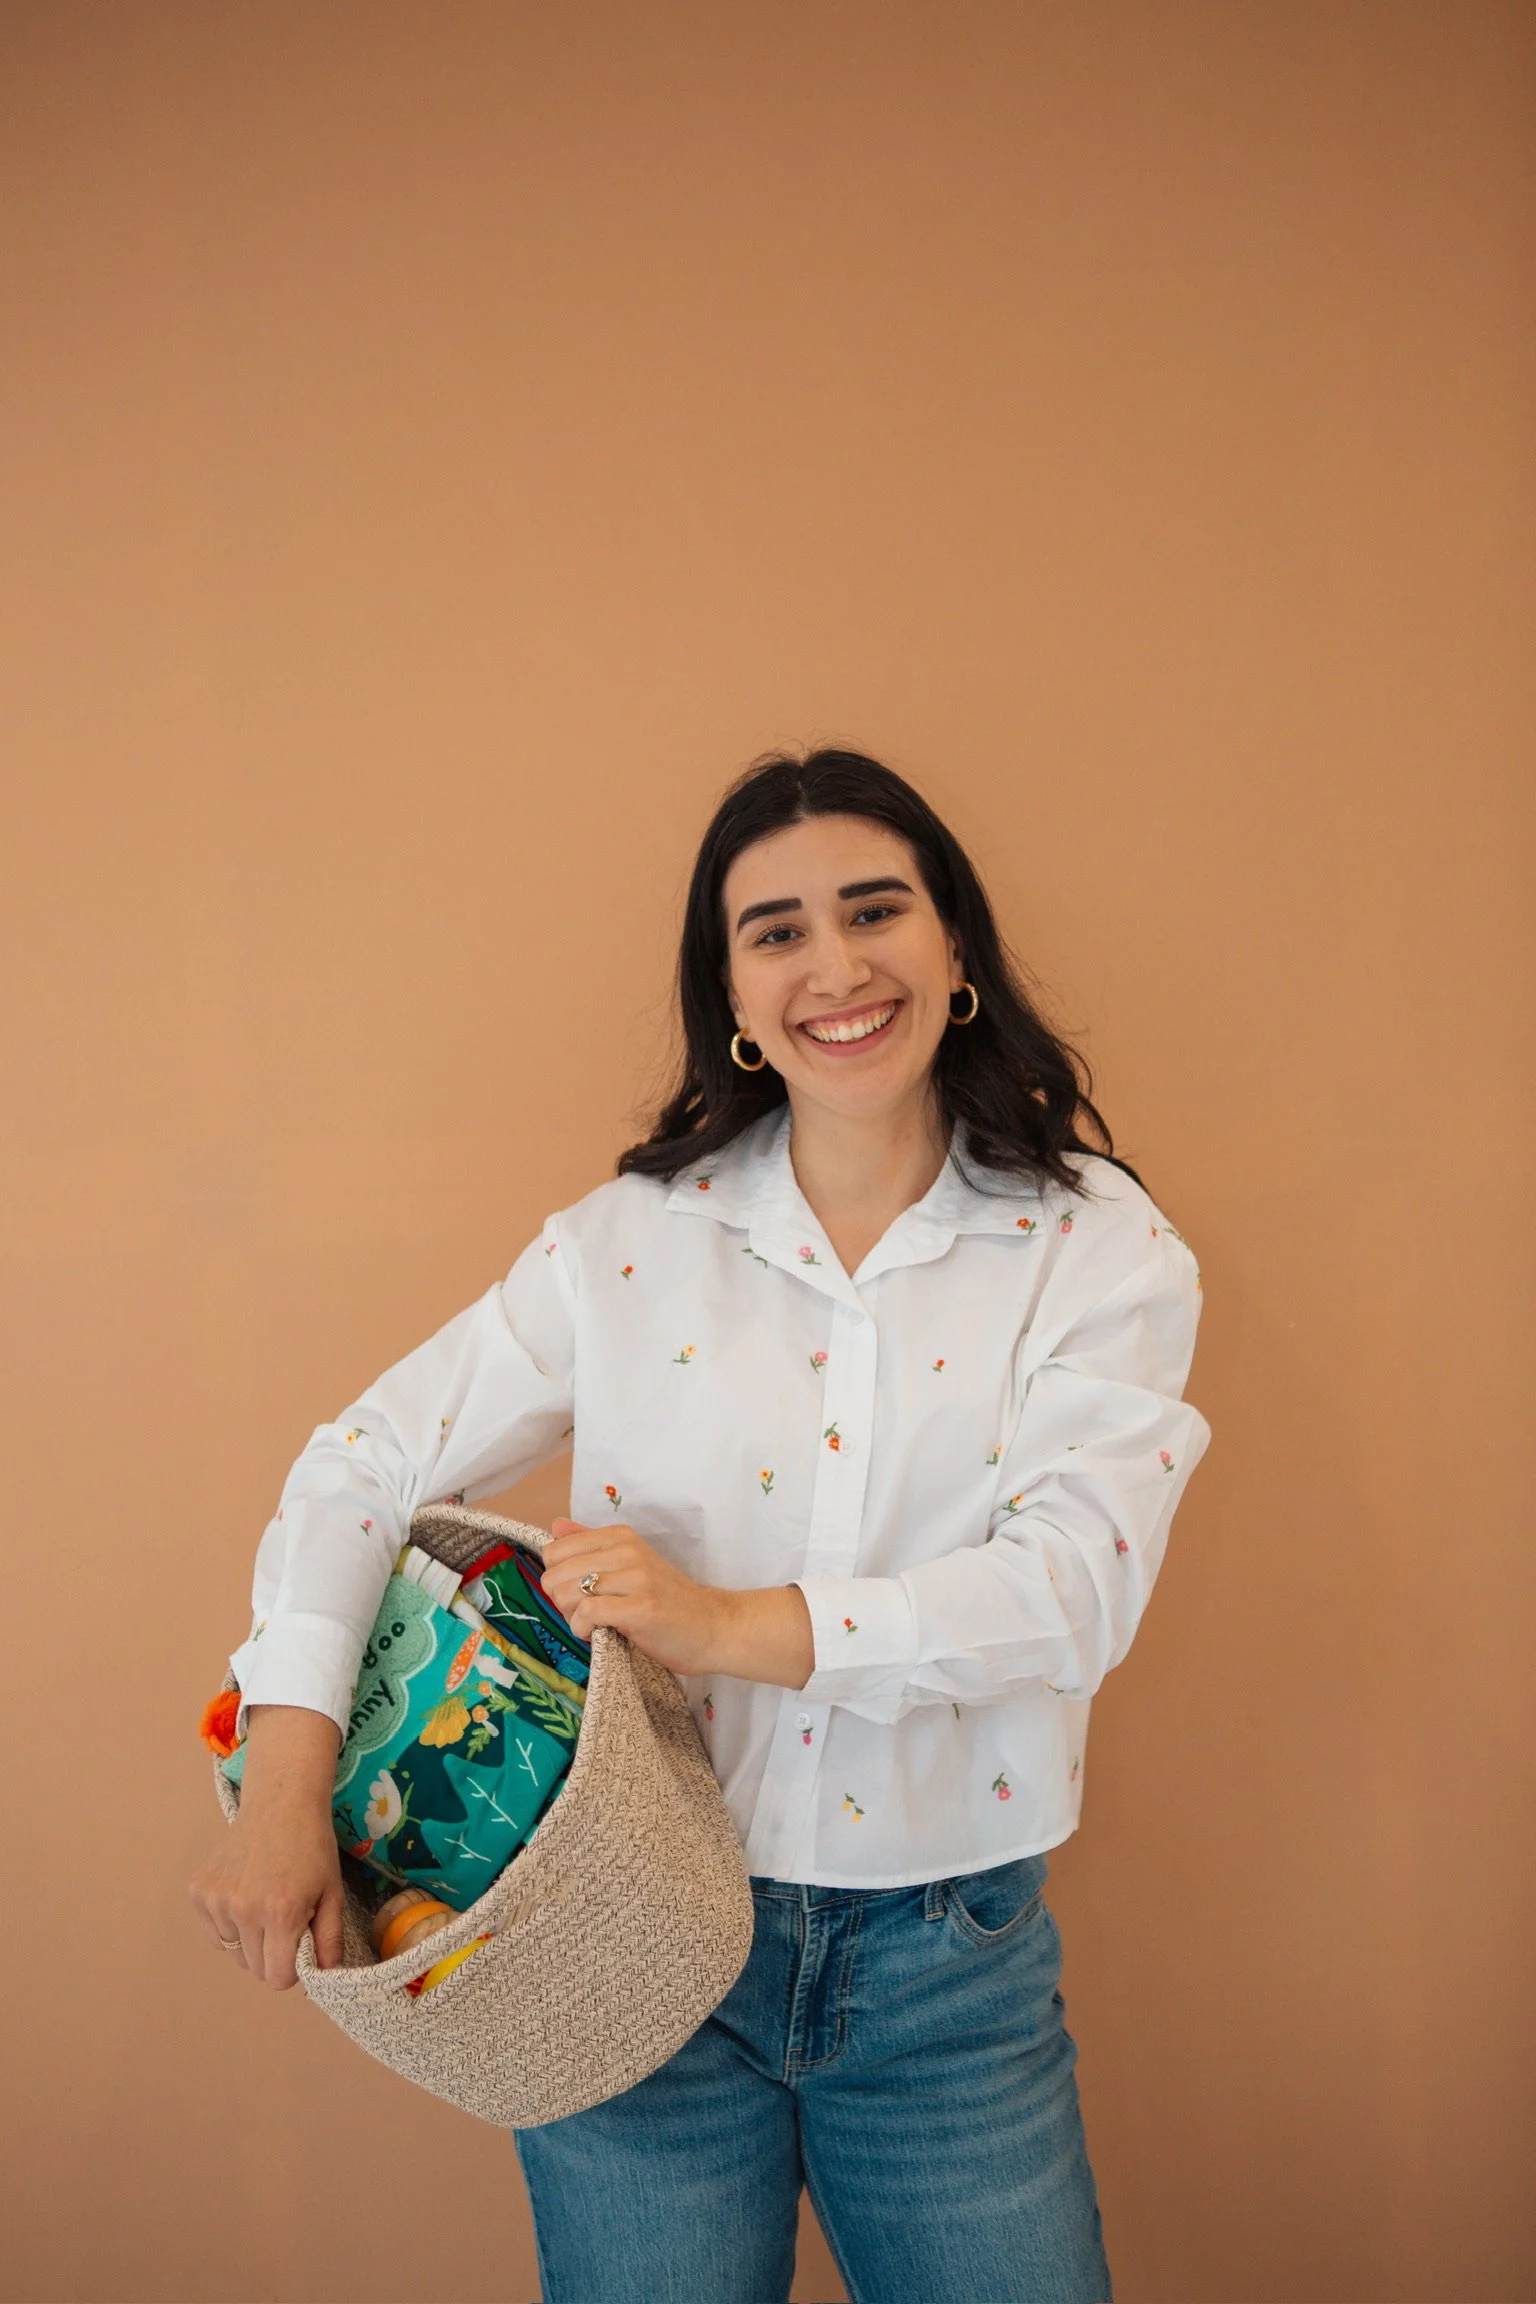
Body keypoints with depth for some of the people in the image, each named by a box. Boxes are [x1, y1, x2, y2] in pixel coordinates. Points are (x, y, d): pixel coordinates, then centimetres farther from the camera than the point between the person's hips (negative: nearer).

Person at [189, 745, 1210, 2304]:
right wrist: (286, 1778, -12)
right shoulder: (633, 1241, -4)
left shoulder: (1098, 1245, -5)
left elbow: (1077, 1586, -16)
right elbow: (359, 1470, -1)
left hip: (948, 1977, 0)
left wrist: (734, 1629, -24)